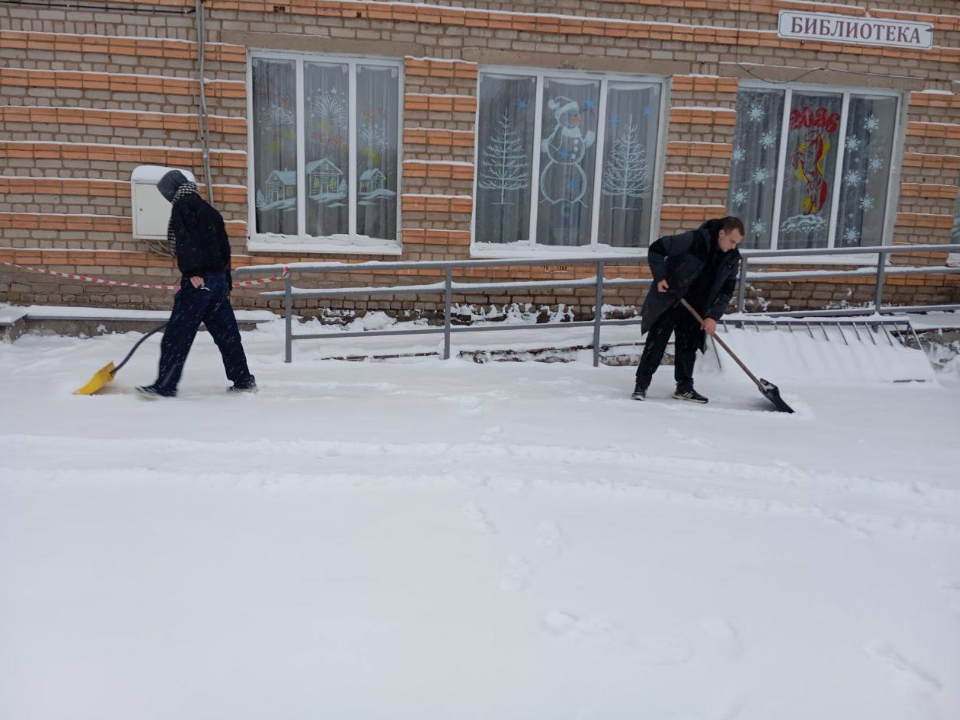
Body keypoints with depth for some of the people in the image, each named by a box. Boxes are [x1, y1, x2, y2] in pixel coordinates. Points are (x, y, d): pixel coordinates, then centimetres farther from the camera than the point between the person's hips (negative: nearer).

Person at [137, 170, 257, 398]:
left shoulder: (182, 206, -2)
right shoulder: (207, 209, 22)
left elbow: (185, 241, -18)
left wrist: (192, 272, -24)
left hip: (199, 280, -8)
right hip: (220, 279, 8)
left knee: (177, 334, -3)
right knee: (226, 333, 12)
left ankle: (165, 386, 0)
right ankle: (244, 381, 16)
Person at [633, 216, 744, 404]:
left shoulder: (732, 258, -4)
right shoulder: (693, 240, -23)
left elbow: (726, 290, 2)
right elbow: (656, 249, -16)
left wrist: (713, 316, -8)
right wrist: (659, 277, -19)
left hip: (695, 309, 5)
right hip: (668, 301, -5)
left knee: (688, 347, 10)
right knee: (656, 343, -4)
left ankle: (684, 388, 23)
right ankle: (641, 385, 3)